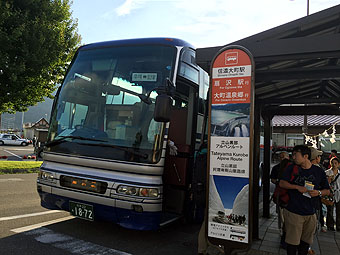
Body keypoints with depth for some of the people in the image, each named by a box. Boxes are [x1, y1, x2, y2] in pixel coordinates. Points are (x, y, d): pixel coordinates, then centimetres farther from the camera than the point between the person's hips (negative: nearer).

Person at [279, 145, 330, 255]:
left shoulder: (319, 171, 3)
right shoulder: (292, 168, 0)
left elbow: (327, 191, 10)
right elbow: (282, 183, -5)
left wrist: (319, 192, -11)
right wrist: (298, 187, -17)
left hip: (310, 213, 2)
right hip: (293, 212, -2)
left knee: (306, 241, 14)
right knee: (292, 241, 3)